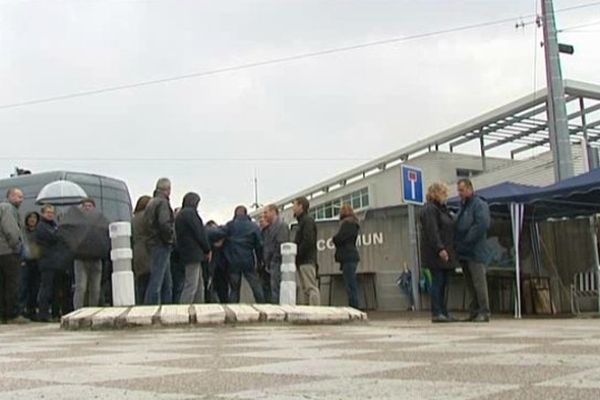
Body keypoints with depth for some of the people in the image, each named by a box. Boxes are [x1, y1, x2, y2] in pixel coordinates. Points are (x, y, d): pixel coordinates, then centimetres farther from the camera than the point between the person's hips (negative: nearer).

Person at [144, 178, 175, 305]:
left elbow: (147, 224, 18)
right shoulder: (163, 202, -11)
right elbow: (164, 223, -24)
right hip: (162, 246, -10)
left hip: (154, 244, 10)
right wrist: (170, 237, -10)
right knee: (156, 281, -9)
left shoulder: (152, 202, 19)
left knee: (167, 284, 14)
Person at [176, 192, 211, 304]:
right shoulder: (190, 212, -9)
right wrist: (207, 249, 0)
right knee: (191, 285, -10)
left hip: (185, 252, 10)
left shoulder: (179, 215, 20)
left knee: (199, 286, 14)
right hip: (194, 253, -10)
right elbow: (200, 233, -12)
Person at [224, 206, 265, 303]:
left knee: (234, 289, 9)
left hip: (233, 263, 1)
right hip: (248, 262, -1)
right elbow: (259, 245, 0)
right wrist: (259, 260, 8)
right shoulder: (253, 227, 0)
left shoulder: (229, 226, 0)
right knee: (256, 287, 6)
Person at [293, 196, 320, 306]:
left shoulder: (307, 221, -8)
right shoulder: (302, 221, 22)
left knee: (311, 288, -12)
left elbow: (308, 241, -19)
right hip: (302, 262, 10)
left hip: (307, 261, -10)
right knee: (304, 289, 9)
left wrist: (297, 255, -14)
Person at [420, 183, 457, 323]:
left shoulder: (442, 209, 21)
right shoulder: (430, 209, -10)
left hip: (444, 254, 9)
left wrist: (451, 250, 20)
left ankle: (443, 313, 13)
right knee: (438, 281, -8)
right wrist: (440, 249, -26)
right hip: (435, 253, -9)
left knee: (442, 283, 9)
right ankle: (436, 313, -5)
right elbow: (431, 231, -20)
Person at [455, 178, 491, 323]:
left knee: (479, 282, -9)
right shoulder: (462, 206, 22)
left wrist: (467, 241, -17)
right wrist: (457, 242, 9)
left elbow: (482, 224, -19)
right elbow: (458, 227, 25)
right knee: (470, 284, 11)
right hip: (464, 252, 9)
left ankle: (484, 312, -6)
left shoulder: (479, 205, -6)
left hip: (475, 252, -9)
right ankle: (474, 312, 16)